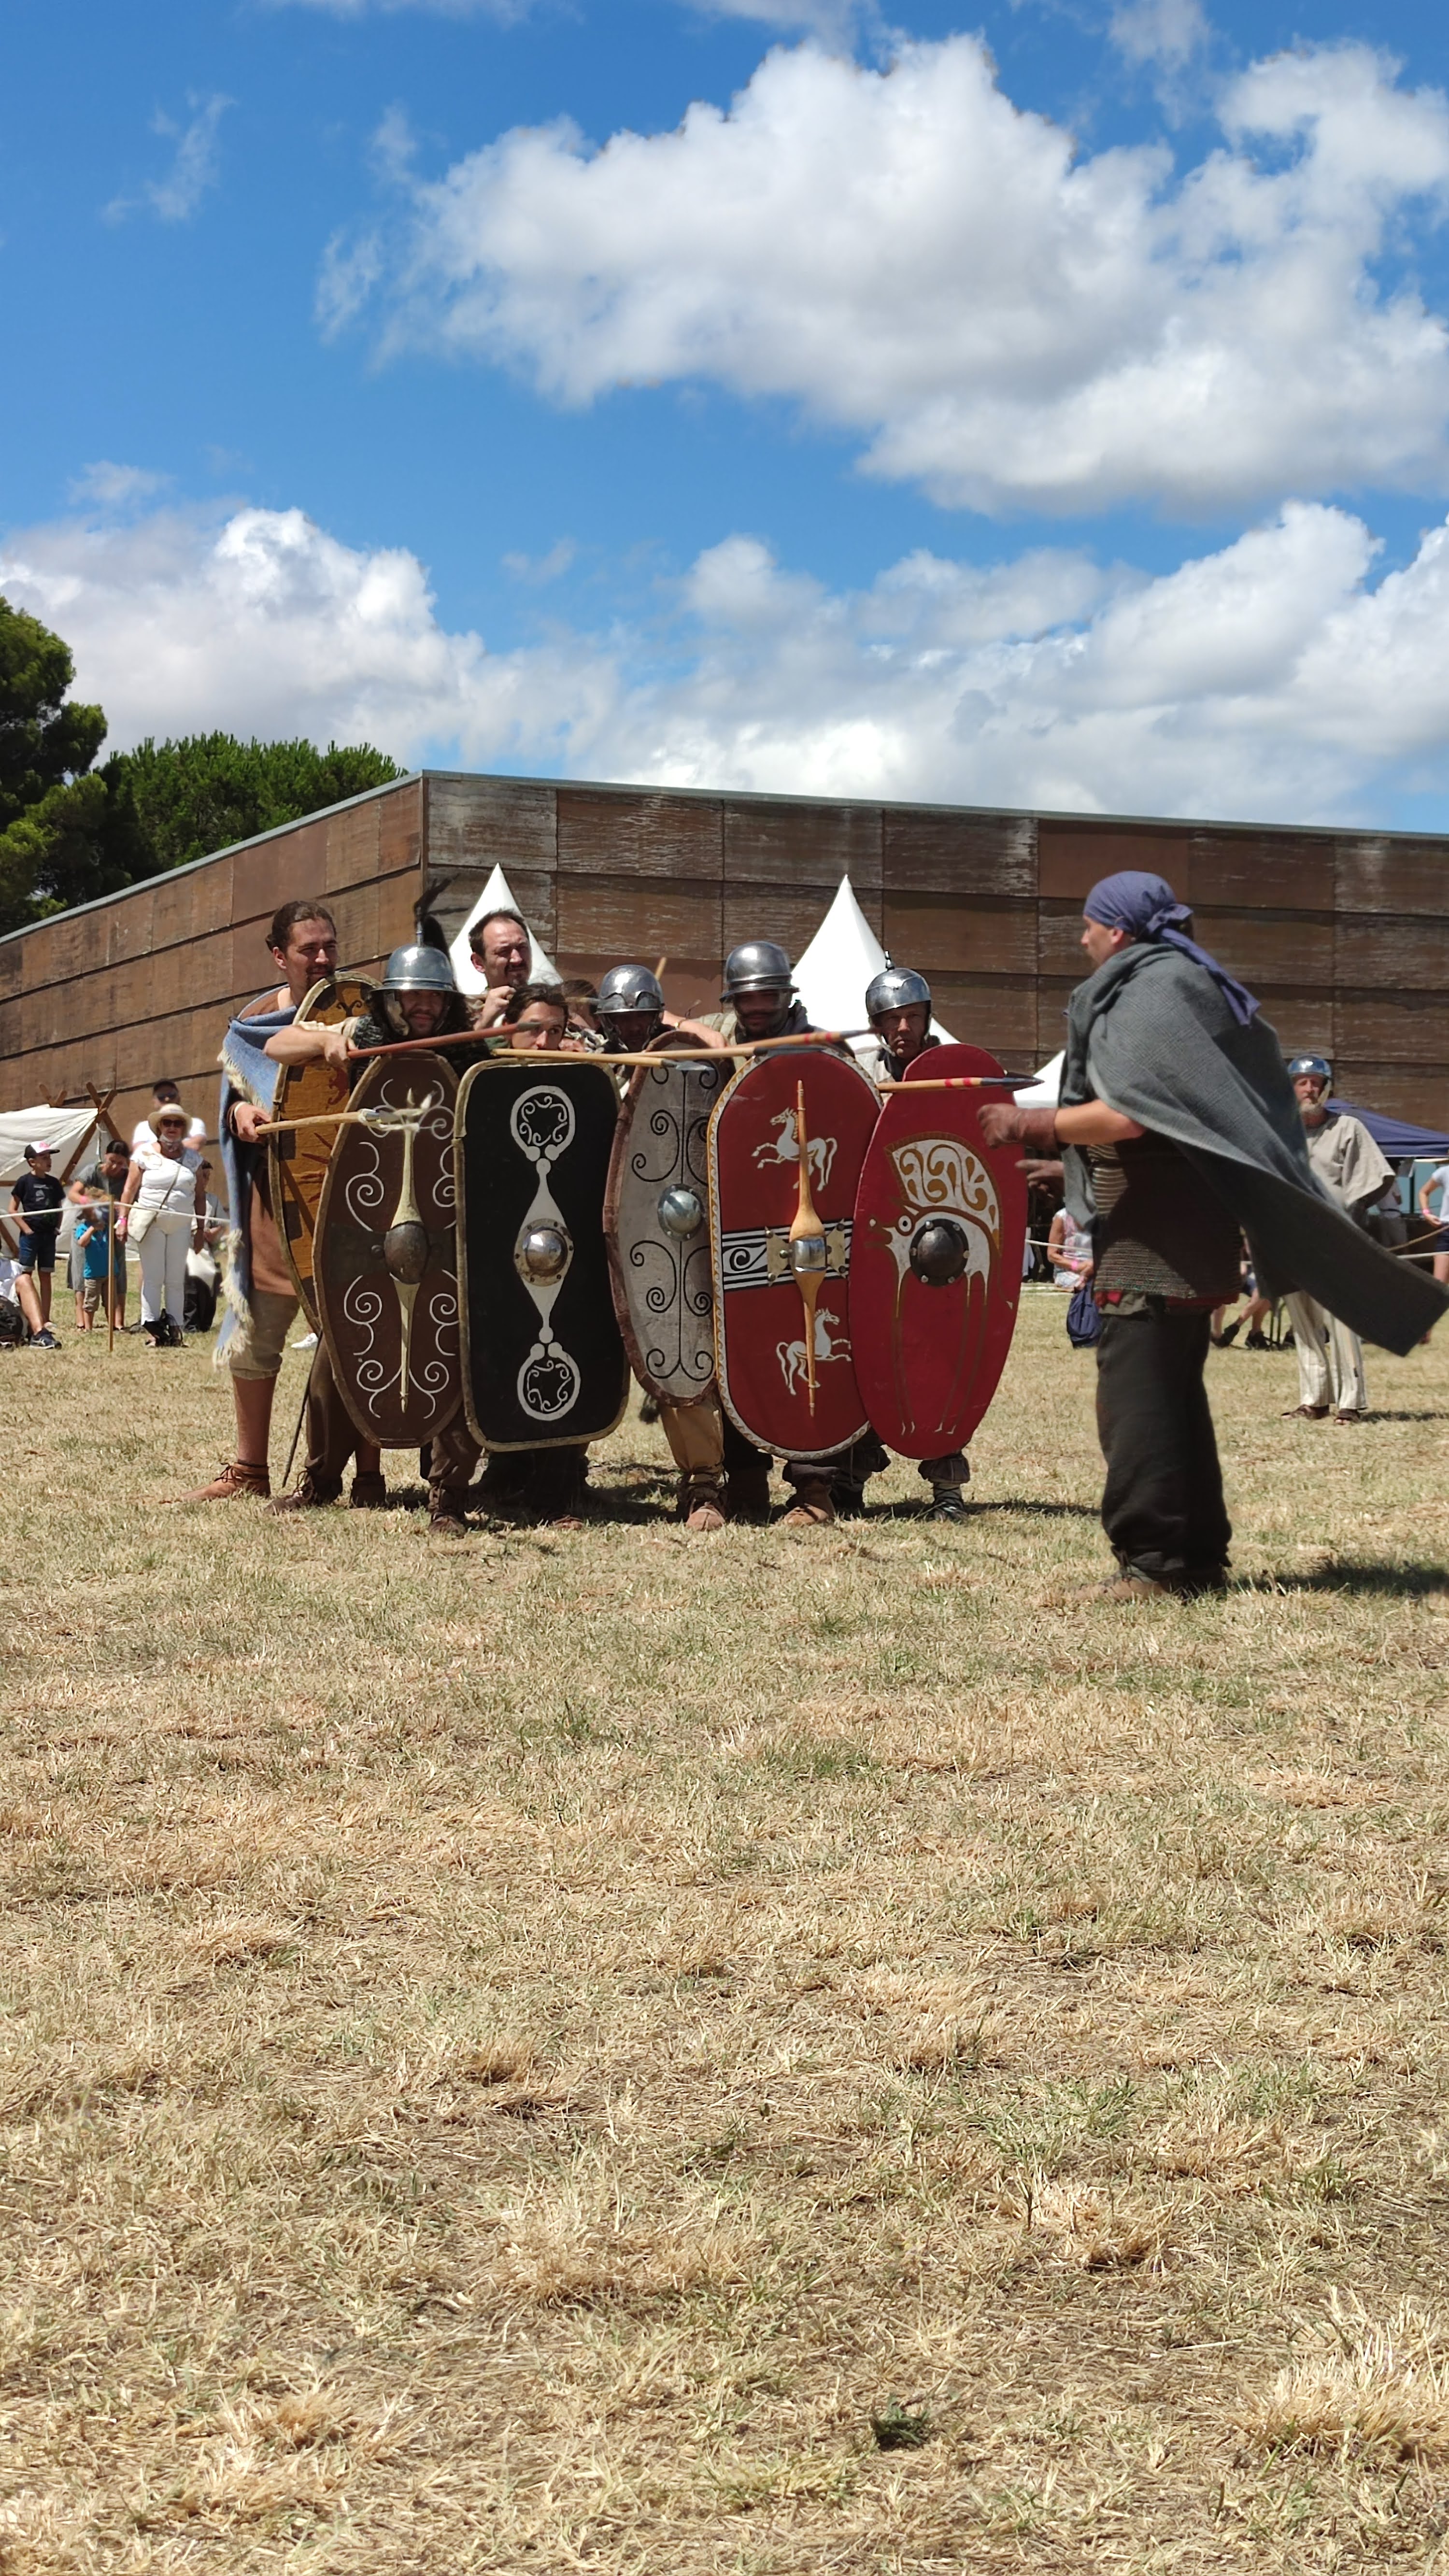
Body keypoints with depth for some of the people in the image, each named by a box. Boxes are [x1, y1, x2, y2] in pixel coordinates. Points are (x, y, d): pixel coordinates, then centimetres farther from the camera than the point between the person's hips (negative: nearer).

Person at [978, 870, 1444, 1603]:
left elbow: (1126, 1116, -23)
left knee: (1135, 1392, -10)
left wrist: (1028, 1125, -14)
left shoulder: (1147, 994, -13)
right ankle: (1197, 1558, 21)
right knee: (1173, 1391, 15)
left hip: (1155, 1232, -11)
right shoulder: (1184, 987, 18)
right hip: (1186, 1226, 11)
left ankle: (1153, 1564, -10)